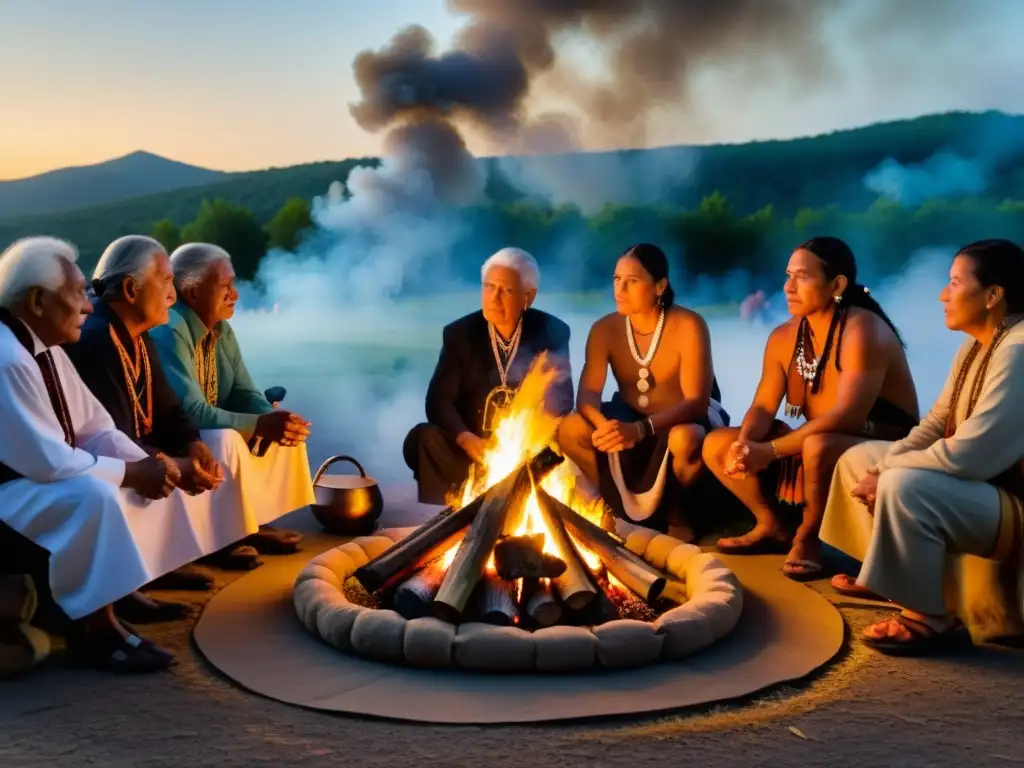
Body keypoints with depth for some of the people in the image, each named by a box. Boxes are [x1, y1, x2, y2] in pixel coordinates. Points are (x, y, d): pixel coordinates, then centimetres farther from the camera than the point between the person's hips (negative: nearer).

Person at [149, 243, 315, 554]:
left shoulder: (222, 330, 4)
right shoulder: (169, 332, -24)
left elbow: (244, 394, 5)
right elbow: (192, 412, -31)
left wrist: (272, 417, -17)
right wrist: (261, 424, -33)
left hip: (210, 433, 9)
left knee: (288, 428, 1)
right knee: (227, 440, -34)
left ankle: (258, 520, 4)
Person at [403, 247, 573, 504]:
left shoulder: (552, 332, -1)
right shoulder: (459, 333, 0)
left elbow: (561, 400, -4)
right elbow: (439, 399, -7)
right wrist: (468, 440, -26)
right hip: (470, 445, 0)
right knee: (423, 438, -27)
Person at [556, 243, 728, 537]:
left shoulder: (688, 326, -23)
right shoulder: (605, 329, -11)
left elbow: (696, 402, -29)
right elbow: (588, 393, -19)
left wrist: (641, 429, -44)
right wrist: (603, 425, -44)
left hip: (685, 419, -4)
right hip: (630, 420, 4)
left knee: (684, 439, -40)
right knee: (569, 429, -22)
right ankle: (623, 506, -1)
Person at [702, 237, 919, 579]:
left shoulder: (862, 330, -22)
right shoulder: (783, 337, 1)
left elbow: (845, 417, -31)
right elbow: (763, 407, 0)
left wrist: (769, 452, -31)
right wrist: (745, 445, -23)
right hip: (817, 448, 8)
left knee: (818, 447, -41)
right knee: (716, 445, -2)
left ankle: (808, 538, -12)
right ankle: (772, 527, 15)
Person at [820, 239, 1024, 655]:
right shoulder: (976, 346, 7)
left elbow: (970, 453, -32)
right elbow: (936, 424, 7)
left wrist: (886, 473, -19)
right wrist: (882, 469, -8)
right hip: (979, 487, 10)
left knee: (904, 487, -34)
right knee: (858, 457, 13)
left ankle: (931, 618, -18)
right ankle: (888, 576, 21)